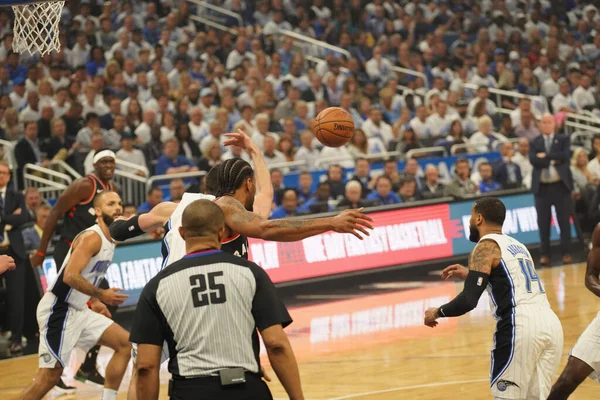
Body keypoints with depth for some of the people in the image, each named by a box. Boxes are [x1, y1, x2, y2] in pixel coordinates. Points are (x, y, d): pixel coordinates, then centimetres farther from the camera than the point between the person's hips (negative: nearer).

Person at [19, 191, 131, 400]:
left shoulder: (109, 241, 12)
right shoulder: (92, 237, -17)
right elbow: (70, 276, -27)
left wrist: (94, 302, 15)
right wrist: (100, 295, -23)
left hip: (79, 311, 10)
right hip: (58, 311, -10)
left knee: (125, 343, 7)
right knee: (50, 375, -11)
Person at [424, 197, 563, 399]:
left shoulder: (485, 248, 1)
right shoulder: (517, 245, 25)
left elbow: (469, 300, -10)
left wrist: (438, 313, 7)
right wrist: (471, 274, 38)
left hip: (520, 327, -8)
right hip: (550, 323, 8)